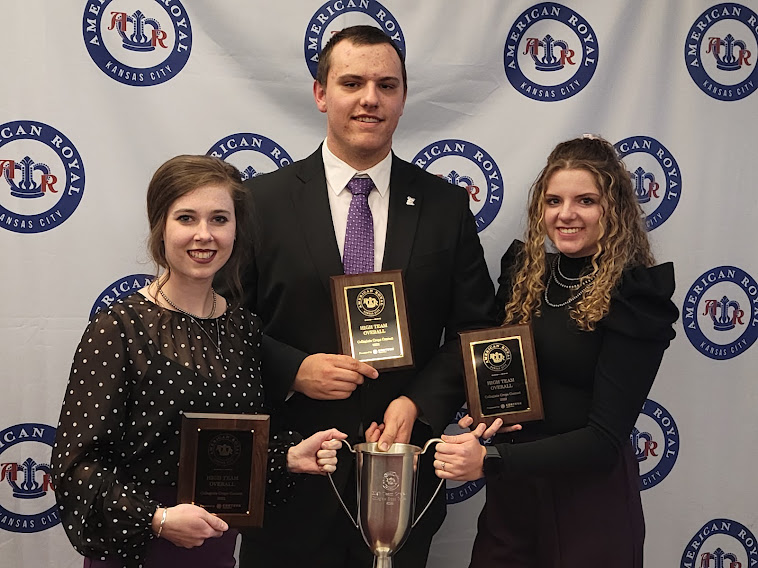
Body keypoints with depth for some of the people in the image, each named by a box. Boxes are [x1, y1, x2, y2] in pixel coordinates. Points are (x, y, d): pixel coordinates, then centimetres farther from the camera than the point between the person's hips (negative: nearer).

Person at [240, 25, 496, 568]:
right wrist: (293, 371, -16)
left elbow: (476, 331, 3)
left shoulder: (446, 205, 2)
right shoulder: (263, 199, -2)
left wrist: (418, 404, -11)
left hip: (404, 476, 2)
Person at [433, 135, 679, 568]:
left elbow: (605, 439, -18)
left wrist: (489, 460, -26)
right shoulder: (525, 271, 1)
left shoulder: (635, 293, -14)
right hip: (510, 491, 5)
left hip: (588, 499, -5)